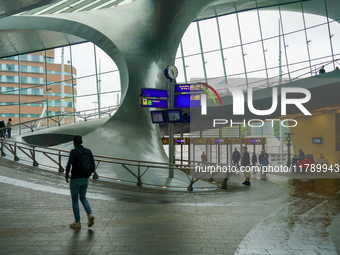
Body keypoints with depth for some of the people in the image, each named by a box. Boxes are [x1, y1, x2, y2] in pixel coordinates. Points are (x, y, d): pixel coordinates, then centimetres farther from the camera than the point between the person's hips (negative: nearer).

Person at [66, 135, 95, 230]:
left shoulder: (73, 152, -11)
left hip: (75, 179, -5)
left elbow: (69, 165, -20)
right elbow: (93, 166, 5)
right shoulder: (88, 151, 4)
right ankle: (90, 214, 0)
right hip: (85, 179, 5)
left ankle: (77, 222, 15)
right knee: (83, 198, 22)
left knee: (75, 200, 9)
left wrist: (66, 176, -5)